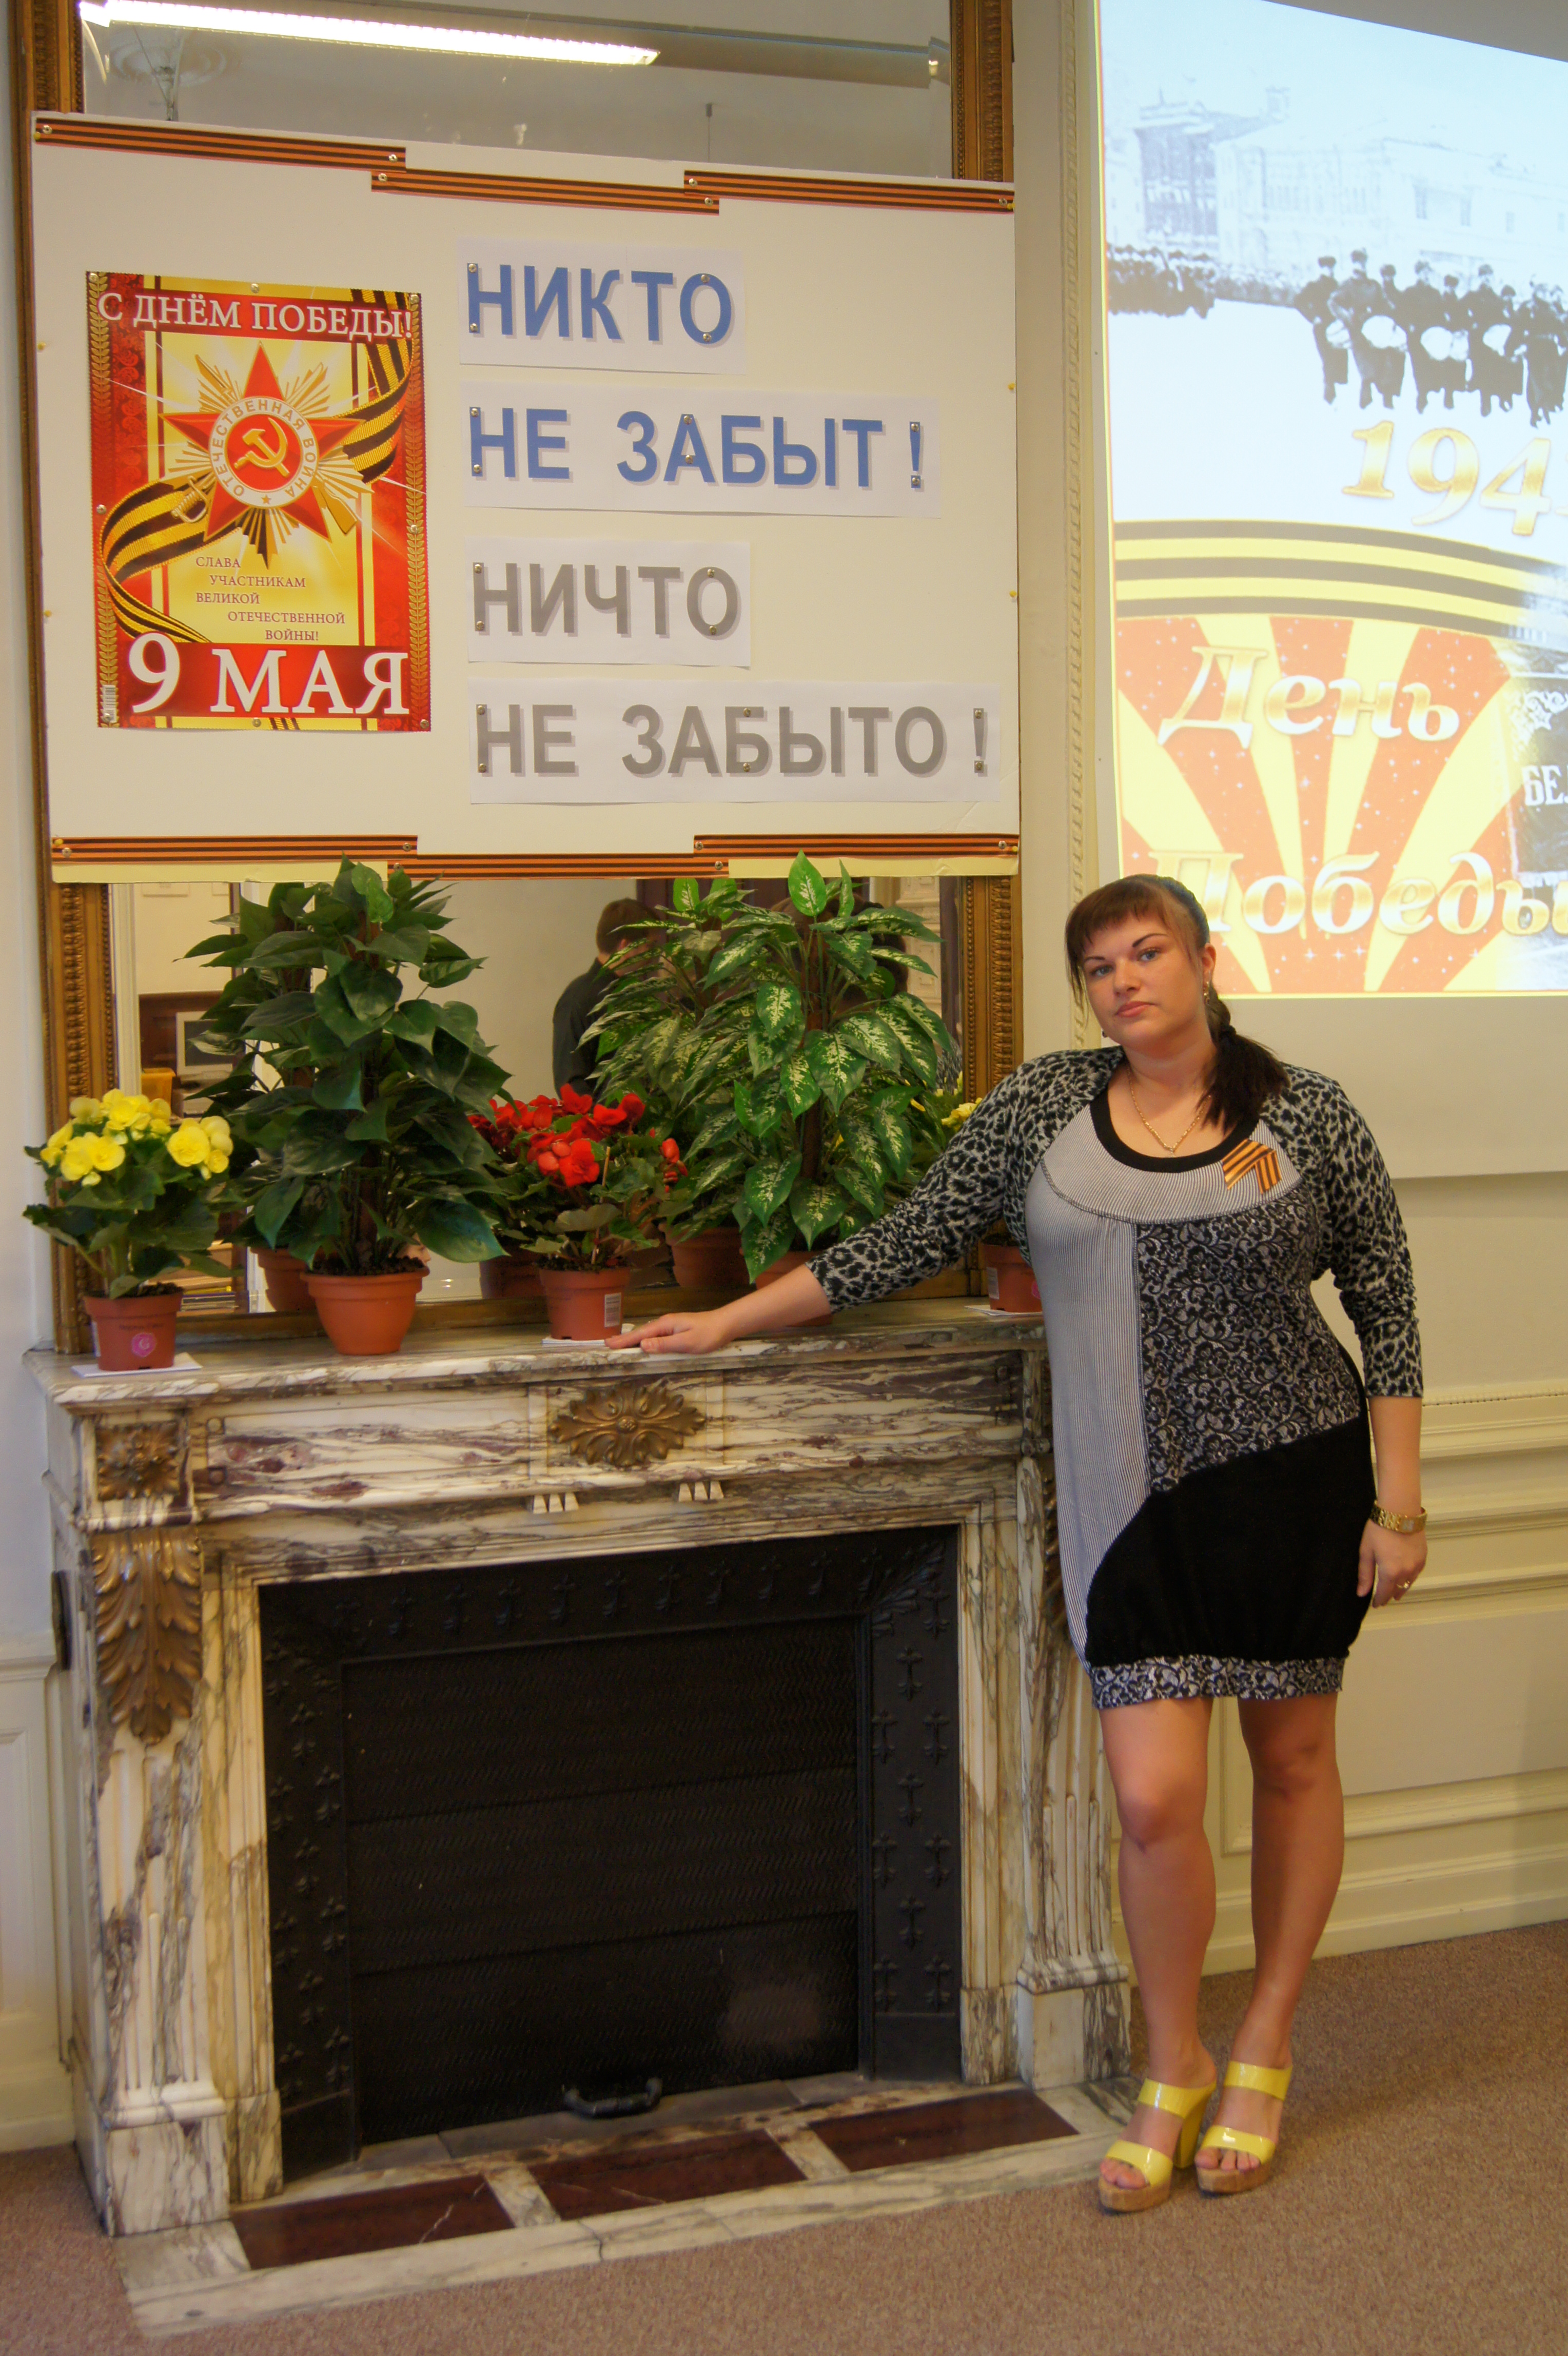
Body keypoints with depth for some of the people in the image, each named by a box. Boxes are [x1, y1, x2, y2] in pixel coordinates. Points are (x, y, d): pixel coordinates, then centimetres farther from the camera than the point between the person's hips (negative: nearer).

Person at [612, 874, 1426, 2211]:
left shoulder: (1310, 1118, -3)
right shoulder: (1046, 1109, 2)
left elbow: (1387, 1312, 0)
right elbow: (909, 1243, 5)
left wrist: (1402, 1504, -5)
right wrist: (728, 1323, 3)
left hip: (1294, 1474, -1)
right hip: (1130, 1498, 1)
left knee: (1292, 1760, 11)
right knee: (1154, 1796, -5)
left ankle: (1264, 2056, 31)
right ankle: (1173, 2073, 19)